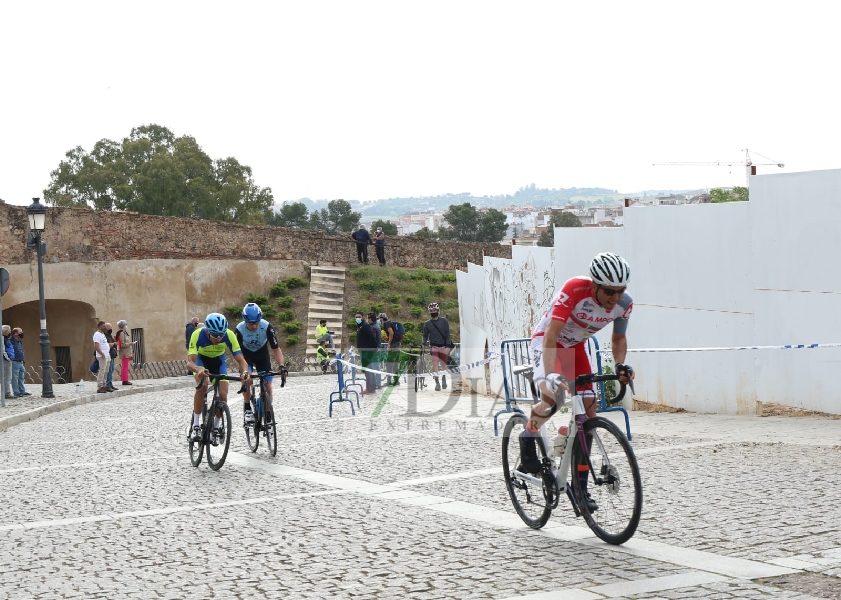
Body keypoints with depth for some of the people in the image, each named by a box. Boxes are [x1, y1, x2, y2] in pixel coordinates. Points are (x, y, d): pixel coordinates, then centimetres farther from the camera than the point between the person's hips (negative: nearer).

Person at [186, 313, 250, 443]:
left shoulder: (229, 335, -32)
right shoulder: (198, 335, -36)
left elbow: (240, 359, -31)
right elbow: (190, 362, -42)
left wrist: (245, 372, -53)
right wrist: (198, 369, -65)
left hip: (219, 361, 2)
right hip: (201, 360, -2)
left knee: (223, 395, -15)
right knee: (203, 385, -32)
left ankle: (215, 427, 12)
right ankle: (196, 426, -22)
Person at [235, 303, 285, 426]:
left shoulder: (267, 327, -30)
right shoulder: (240, 329, -31)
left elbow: (276, 348, -25)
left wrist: (281, 366, -39)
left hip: (262, 354, 1)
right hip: (246, 354, -1)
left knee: (267, 386, -7)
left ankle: (268, 415, 6)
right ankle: (247, 410, -13)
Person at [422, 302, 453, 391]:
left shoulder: (444, 321, 0)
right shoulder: (427, 323, 3)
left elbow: (447, 334, -2)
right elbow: (425, 335, 10)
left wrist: (448, 346, -11)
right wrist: (424, 343, -9)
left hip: (443, 346, 0)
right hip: (434, 346, 0)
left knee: (443, 364, 7)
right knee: (435, 363, -13)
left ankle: (444, 379, 30)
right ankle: (437, 383, -14)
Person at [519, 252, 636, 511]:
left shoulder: (624, 303, -18)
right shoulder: (574, 290, -35)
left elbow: (618, 338, 0)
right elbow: (551, 334, -38)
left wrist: (620, 365, -20)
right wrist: (550, 374, -51)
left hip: (576, 346, 5)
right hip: (546, 339, -5)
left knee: (588, 411, -4)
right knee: (552, 395, -32)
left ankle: (581, 486, 4)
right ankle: (528, 439, 0)